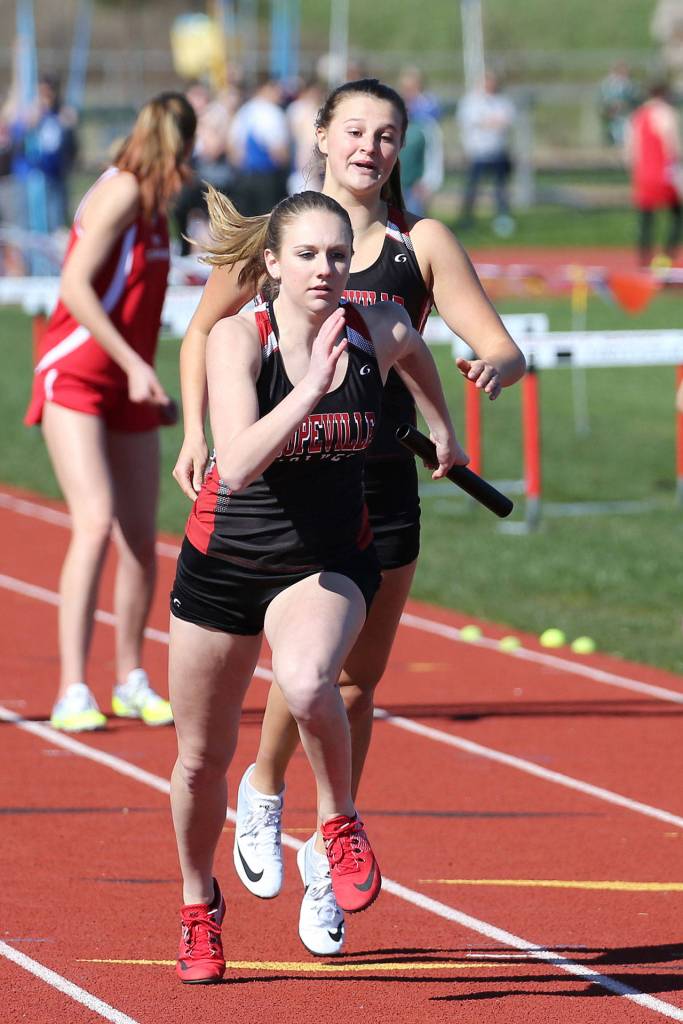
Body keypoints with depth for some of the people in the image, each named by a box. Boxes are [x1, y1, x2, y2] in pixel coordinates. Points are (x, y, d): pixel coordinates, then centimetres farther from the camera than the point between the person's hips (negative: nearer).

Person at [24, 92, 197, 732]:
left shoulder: (154, 204, 13)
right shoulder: (120, 193, -12)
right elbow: (75, 288, -20)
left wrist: (147, 378, 20)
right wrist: (134, 364, -22)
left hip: (128, 391, 8)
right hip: (75, 381, -8)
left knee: (141, 541, 6)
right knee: (96, 524, -19)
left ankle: (131, 680, 22)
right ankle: (72, 693, -19)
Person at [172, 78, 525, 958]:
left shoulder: (422, 244, 3)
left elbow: (504, 348, -1)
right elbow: (203, 331, 16)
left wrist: (495, 366, -25)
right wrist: (196, 432, 5)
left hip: (384, 488, 2)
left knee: (357, 684, 6)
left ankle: (326, 860, 22)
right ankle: (263, 791, 15)